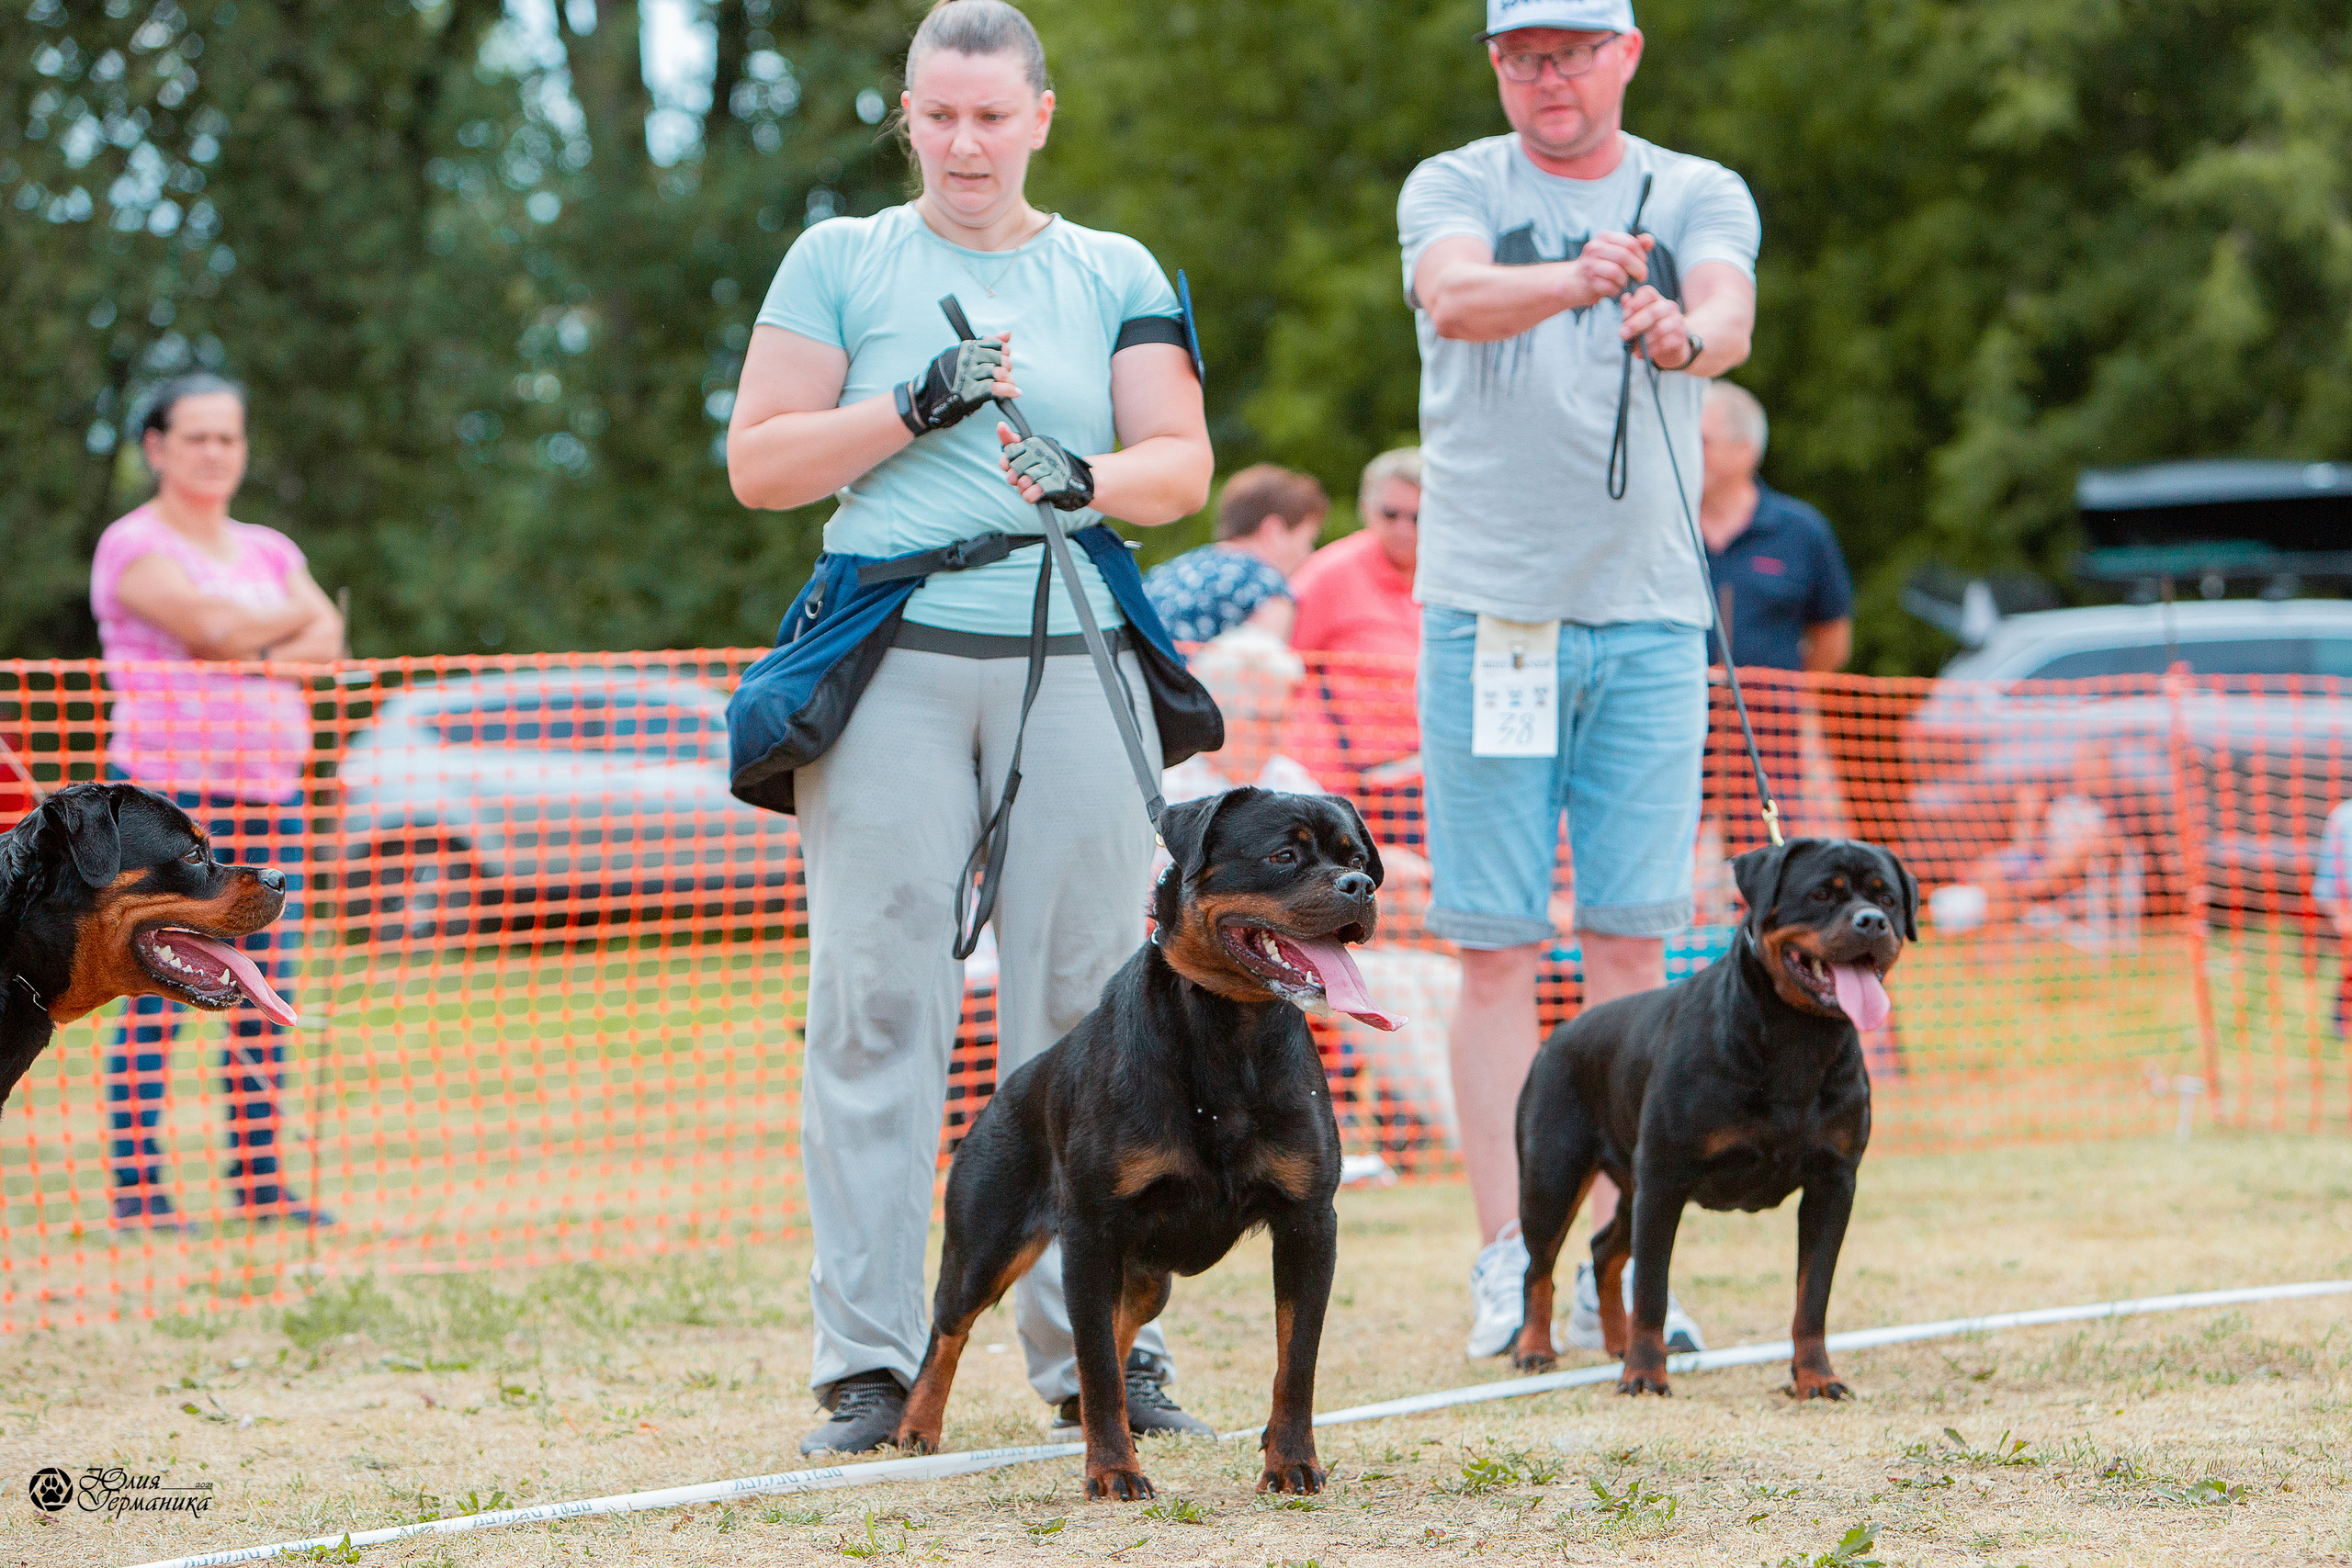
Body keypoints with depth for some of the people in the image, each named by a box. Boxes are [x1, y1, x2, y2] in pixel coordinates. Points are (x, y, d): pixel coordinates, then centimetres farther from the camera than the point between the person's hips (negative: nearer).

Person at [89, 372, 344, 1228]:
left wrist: (255, 649, -13)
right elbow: (213, 624, -16)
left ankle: (260, 1180, 10)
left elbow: (328, 638, 5)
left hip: (268, 786, 6)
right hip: (166, 786, -6)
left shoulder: (268, 549, 19)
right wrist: (291, 620, 1)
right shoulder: (134, 544, -2)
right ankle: (136, 1184, -7)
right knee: (156, 993, -8)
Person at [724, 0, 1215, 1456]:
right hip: (894, 666, -1)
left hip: (1073, 670, 2)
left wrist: (1088, 480, -15)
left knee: (1086, 1008, 1)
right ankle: (868, 1356, -3)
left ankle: (1098, 1347, 6)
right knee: (879, 1004, -5)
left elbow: (1183, 463, 5)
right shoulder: (841, 260, 10)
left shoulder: (1115, 275, 14)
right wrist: (912, 412, -9)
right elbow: (759, 463, 5)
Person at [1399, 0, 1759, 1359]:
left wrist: (1682, 332, -39)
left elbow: (1731, 315, -14)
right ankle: (1510, 1260, 2)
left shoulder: (1701, 194, 7)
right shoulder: (1455, 187, 4)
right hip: (1488, 608, -1)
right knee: (1498, 946, -1)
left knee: (1633, 942, 2)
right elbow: (1454, 296, -19)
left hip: (1649, 613, 1)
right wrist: (1575, 280, -40)